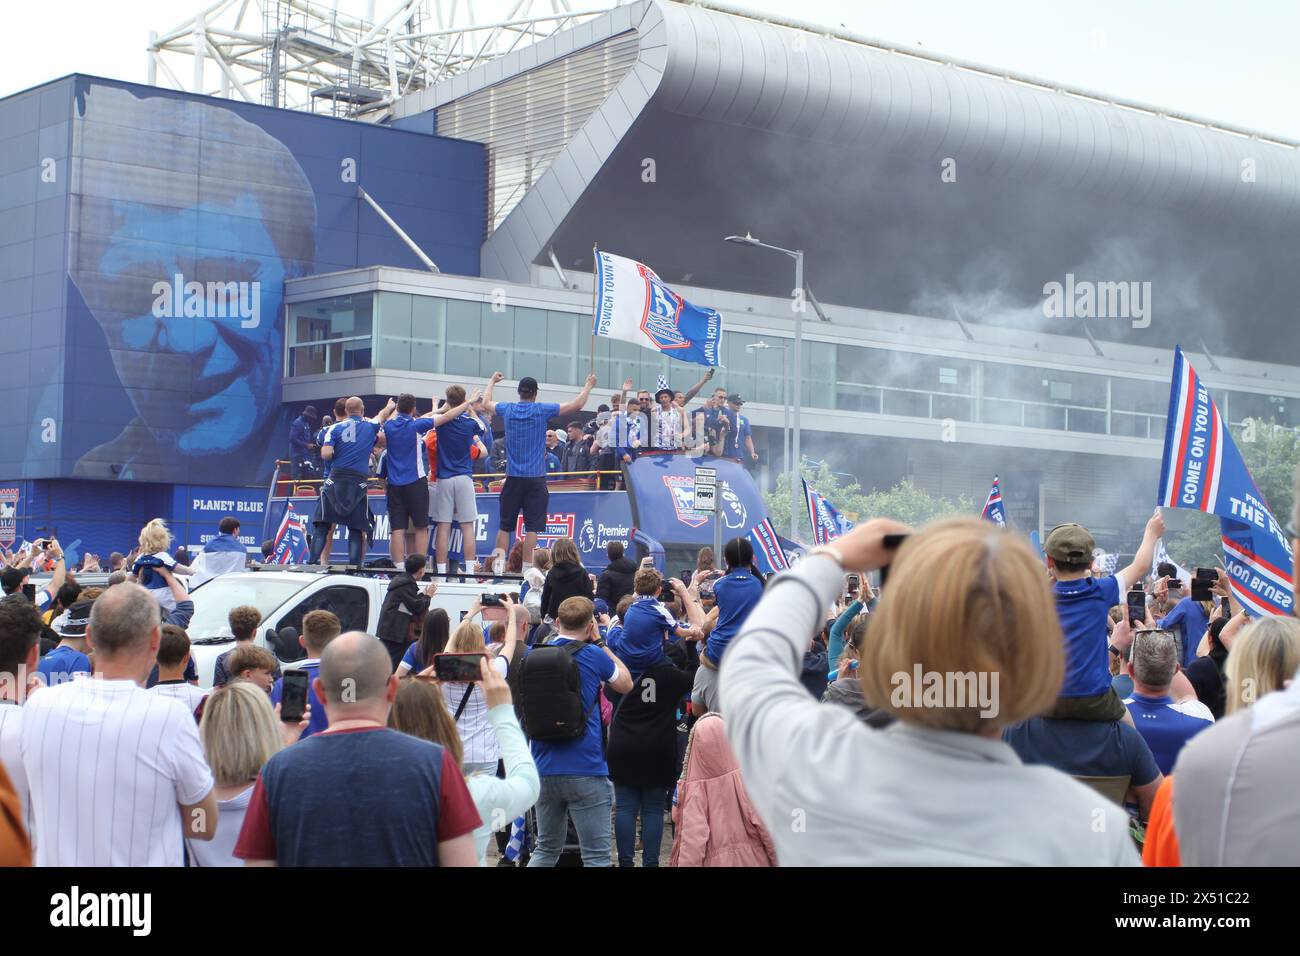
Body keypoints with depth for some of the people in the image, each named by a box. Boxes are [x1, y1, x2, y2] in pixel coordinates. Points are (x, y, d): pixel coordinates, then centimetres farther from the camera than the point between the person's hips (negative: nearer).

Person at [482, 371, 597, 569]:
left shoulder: (507, 409, 3)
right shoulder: (542, 410, -5)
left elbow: (486, 404, 25)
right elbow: (577, 405, -2)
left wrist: (492, 381, 41)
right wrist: (589, 385, 13)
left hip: (513, 478, 3)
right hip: (535, 478, -3)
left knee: (505, 526, 7)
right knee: (532, 527, -3)